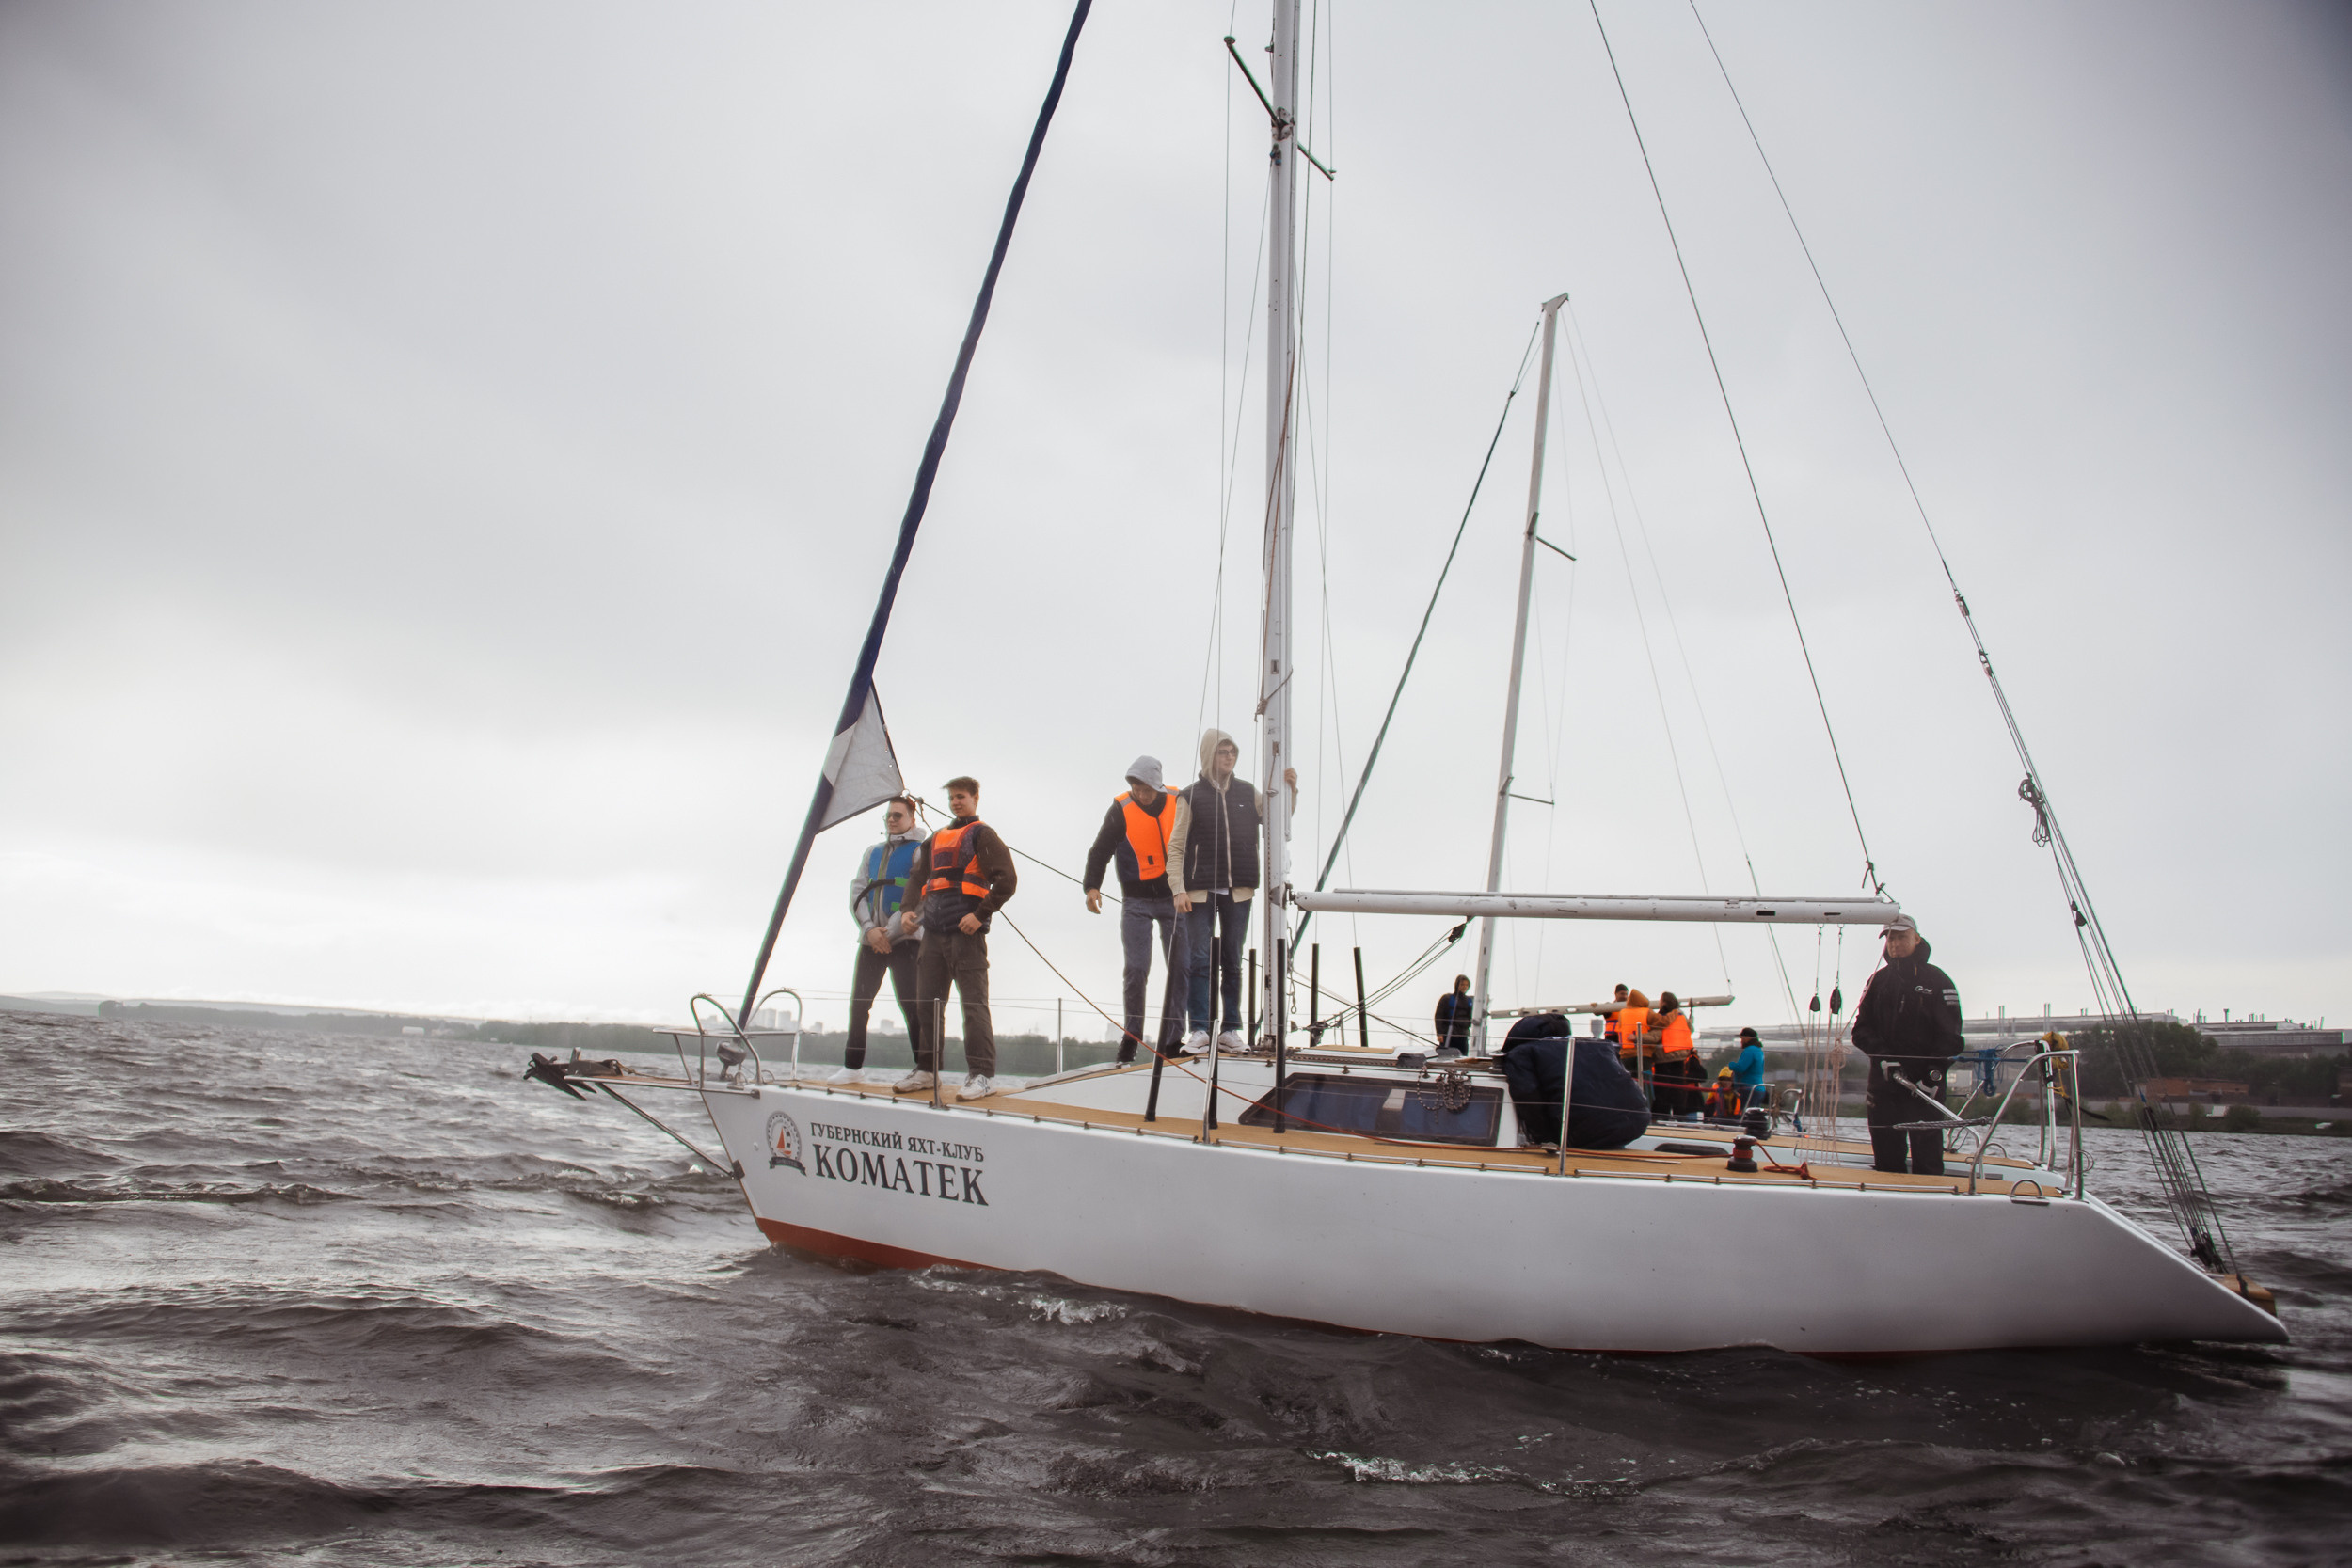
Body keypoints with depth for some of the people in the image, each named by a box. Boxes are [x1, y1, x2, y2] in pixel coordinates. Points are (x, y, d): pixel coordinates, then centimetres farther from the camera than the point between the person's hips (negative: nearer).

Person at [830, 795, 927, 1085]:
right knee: (858, 1003, 5)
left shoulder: (920, 850, 2)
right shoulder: (873, 853, 20)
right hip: (871, 938, 6)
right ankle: (853, 1066, 15)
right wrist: (870, 928, -5)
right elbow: (857, 892, 11)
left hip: (904, 939, -6)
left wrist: (891, 930, -13)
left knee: (911, 1007, -10)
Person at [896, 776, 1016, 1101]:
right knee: (927, 1002, 10)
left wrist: (980, 915, -15)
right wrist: (908, 910, 10)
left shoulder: (982, 834, 1)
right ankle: (927, 1070, 19)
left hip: (966, 931, -7)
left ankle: (982, 1074, -8)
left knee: (973, 1001, -8)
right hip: (933, 931, 7)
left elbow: (1007, 879, -9)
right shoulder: (936, 839, 22)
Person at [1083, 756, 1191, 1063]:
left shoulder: (1178, 804, 2)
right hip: (1137, 902, -3)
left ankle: (1171, 1039, 8)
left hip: (1175, 899, 3)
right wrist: (1092, 886, -25)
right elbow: (1101, 849, -11)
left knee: (1180, 968, 1)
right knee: (1136, 968, -9)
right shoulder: (1121, 810, -6)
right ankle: (1132, 1036, 5)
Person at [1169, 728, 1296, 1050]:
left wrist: (1291, 789, 4)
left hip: (1239, 891, 3)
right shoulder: (1191, 796, 1)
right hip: (1200, 891, -3)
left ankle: (1231, 1029, 11)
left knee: (1232, 961, 7)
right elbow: (1176, 847, -1)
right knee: (1199, 960, -5)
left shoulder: (1247, 792, 11)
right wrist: (1178, 889, -10)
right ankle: (1198, 1028, -1)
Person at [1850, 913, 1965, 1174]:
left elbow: (1949, 1035, -3)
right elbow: (1862, 1029, 10)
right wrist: (1883, 1057, -8)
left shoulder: (1937, 980, 3)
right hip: (1883, 1080, 3)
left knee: (1927, 1155, -6)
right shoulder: (1878, 981, 13)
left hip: (1925, 1084, -3)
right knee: (1886, 1157, 6)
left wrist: (1933, 1074, -14)